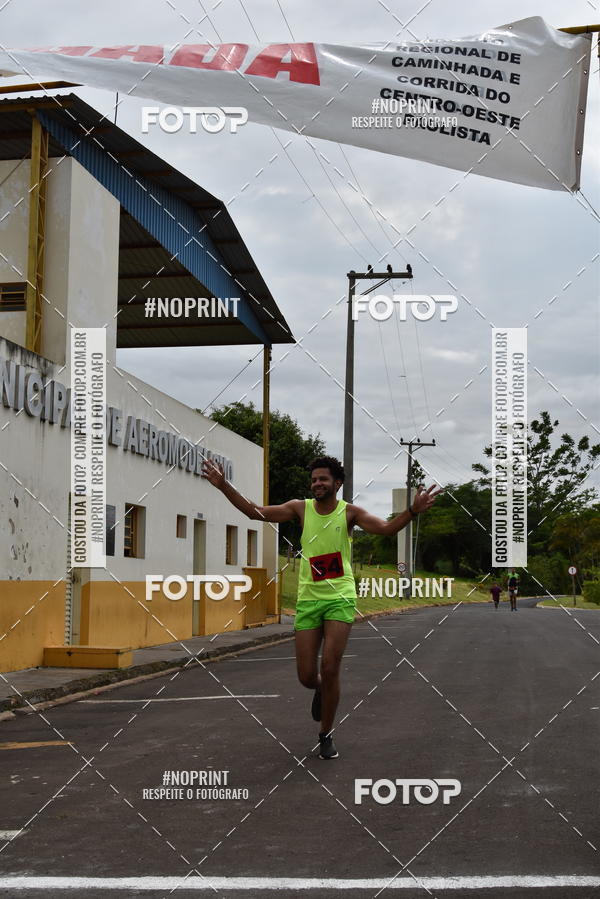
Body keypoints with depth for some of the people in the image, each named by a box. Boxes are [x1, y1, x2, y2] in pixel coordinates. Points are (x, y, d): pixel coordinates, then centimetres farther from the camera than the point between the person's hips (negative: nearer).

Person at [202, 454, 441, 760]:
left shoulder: (349, 513, -3)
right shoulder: (301, 508, 1)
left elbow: (388, 528, -14)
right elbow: (256, 512, -4)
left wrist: (413, 511, -32)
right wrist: (224, 487, -14)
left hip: (340, 597, -2)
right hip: (308, 598, 2)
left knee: (329, 668, -10)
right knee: (306, 676, 1)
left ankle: (326, 735, 10)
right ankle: (320, 692, 40)